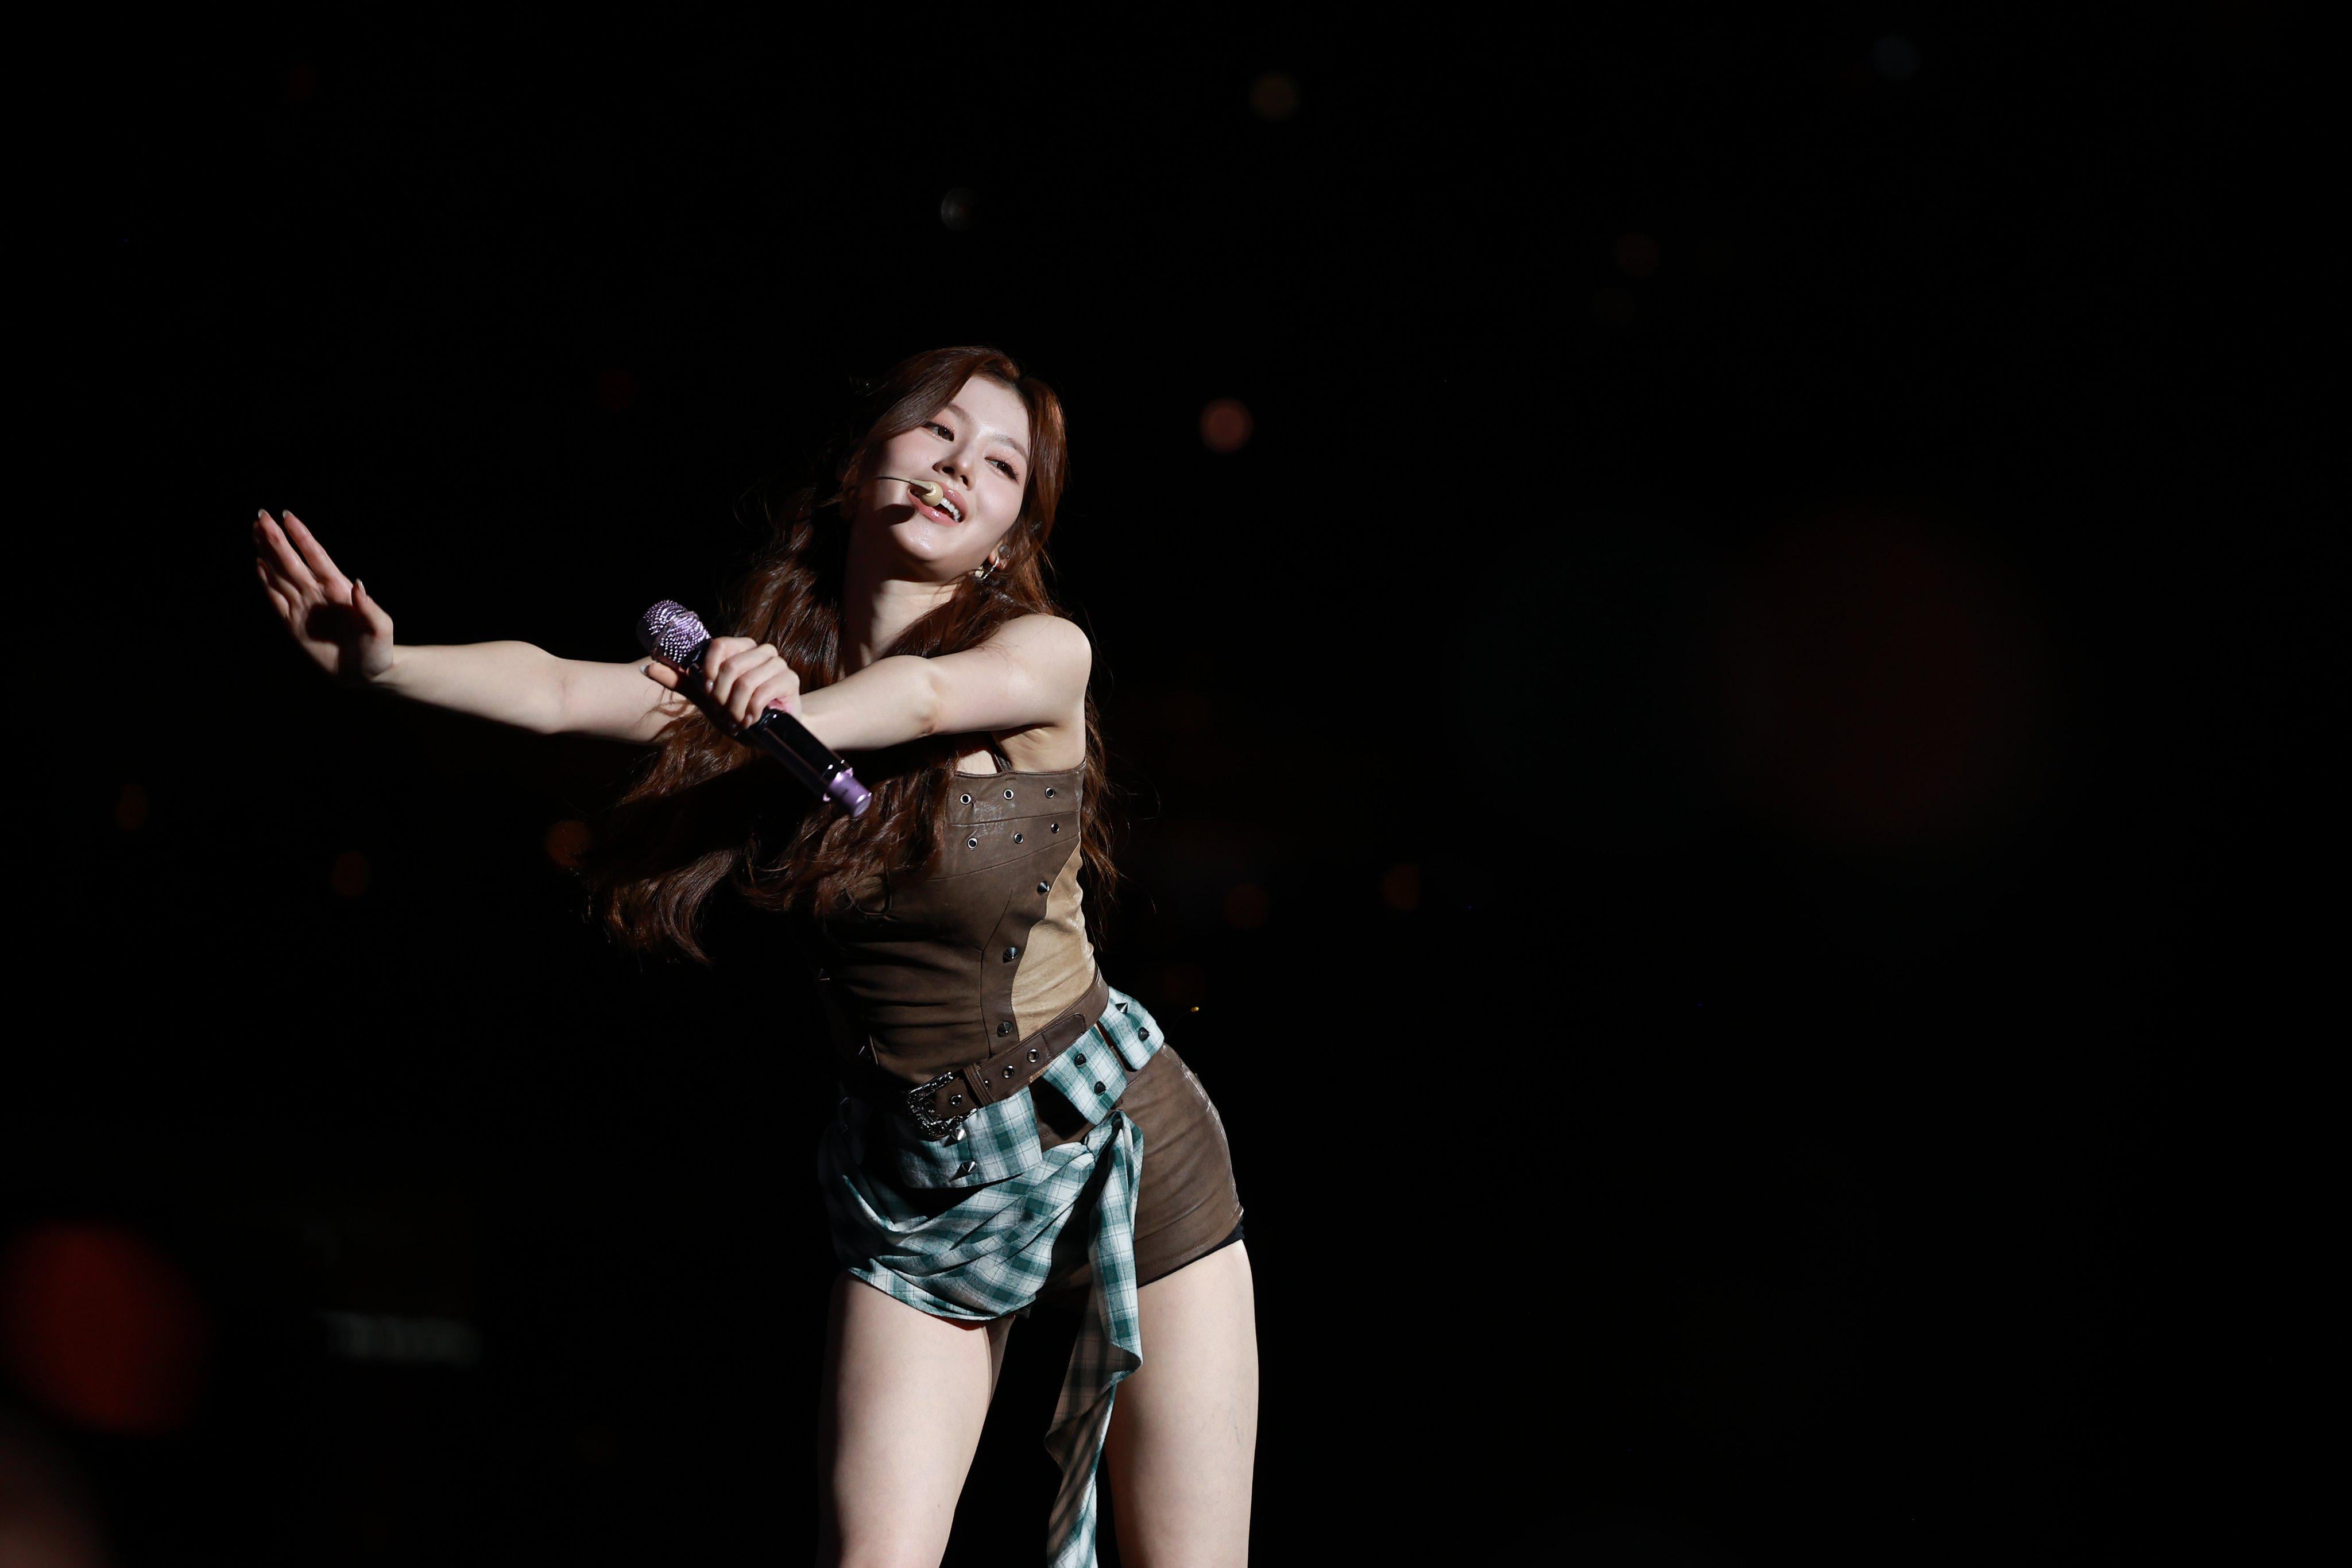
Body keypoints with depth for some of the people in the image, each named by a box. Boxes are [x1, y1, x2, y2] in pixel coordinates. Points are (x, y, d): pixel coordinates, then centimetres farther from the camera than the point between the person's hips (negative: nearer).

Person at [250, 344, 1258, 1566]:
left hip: (1114, 1145, -2)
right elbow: (559, 690, -17)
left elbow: (929, 694, -34)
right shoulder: (772, 674, -3)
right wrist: (383, 665, -34)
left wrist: (792, 717, -54)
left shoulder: (1041, 652, -12)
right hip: (909, 1183, 2)